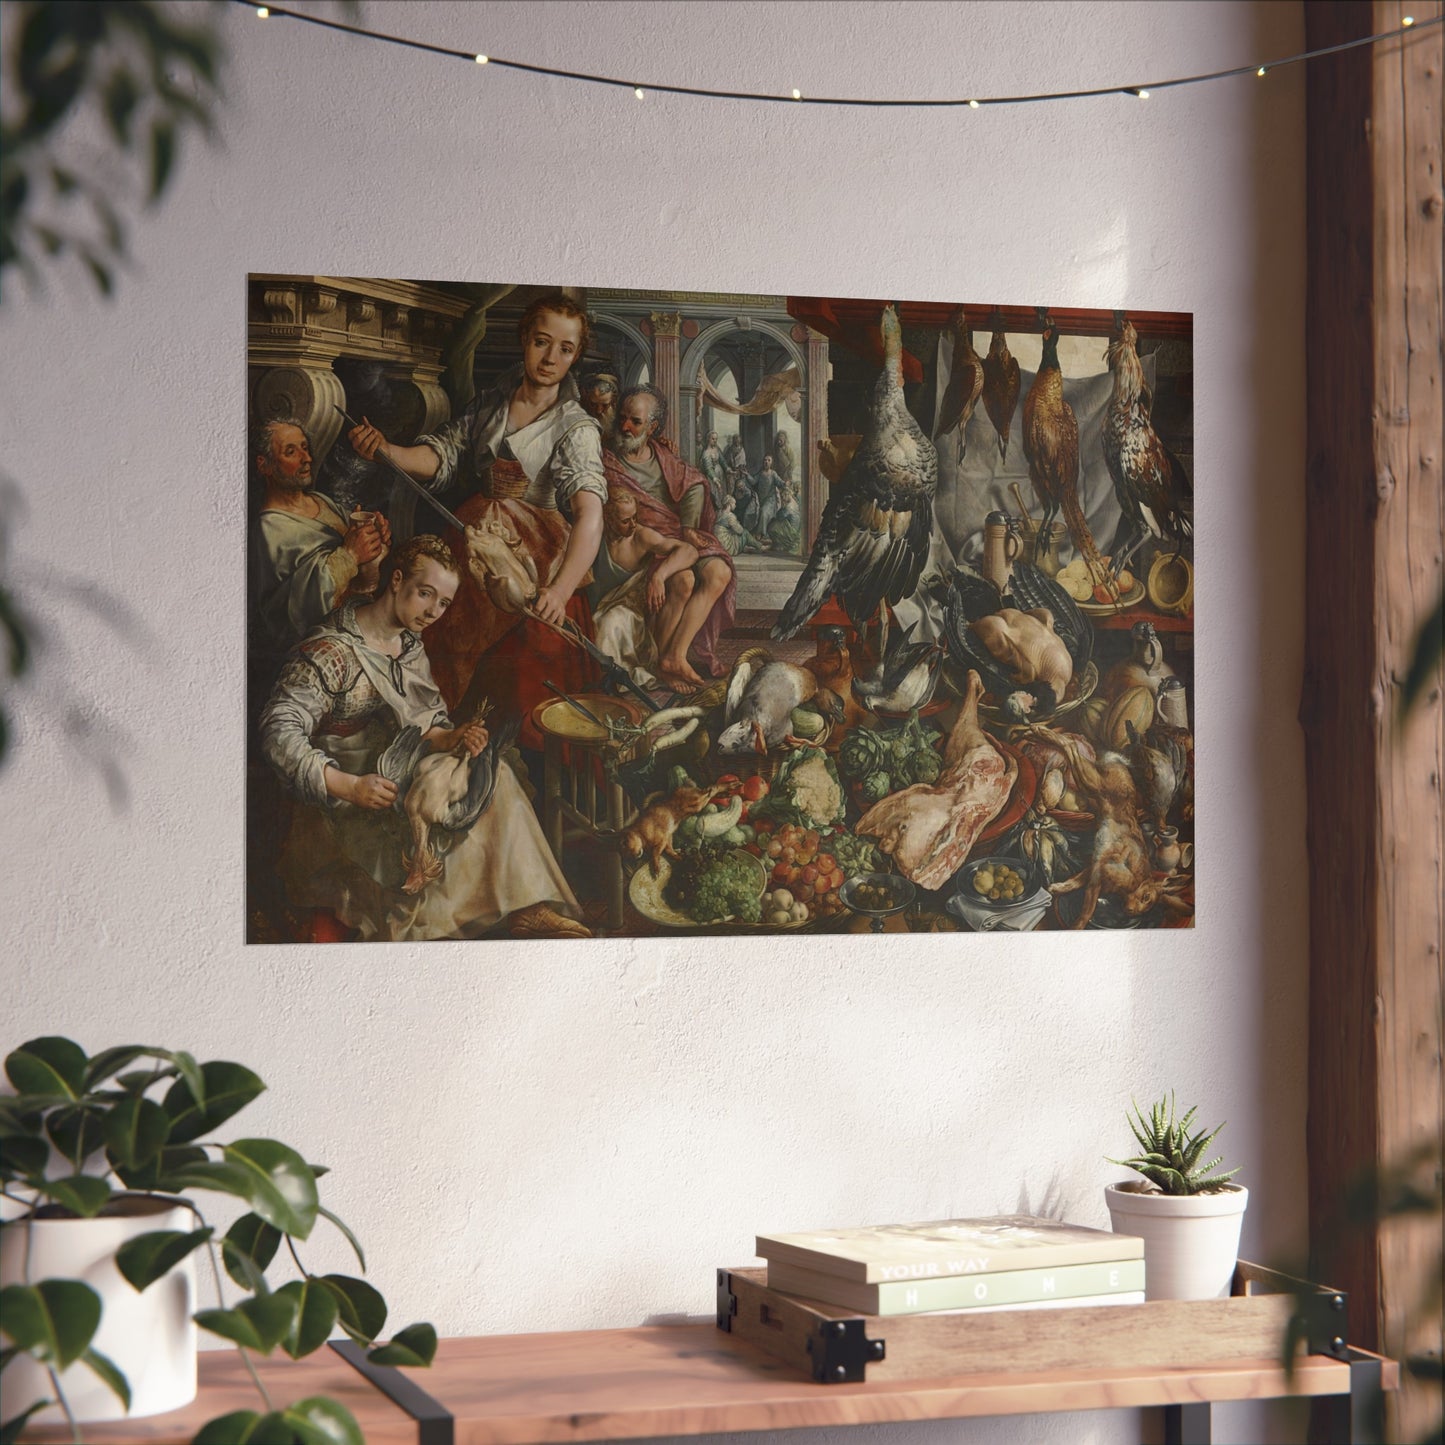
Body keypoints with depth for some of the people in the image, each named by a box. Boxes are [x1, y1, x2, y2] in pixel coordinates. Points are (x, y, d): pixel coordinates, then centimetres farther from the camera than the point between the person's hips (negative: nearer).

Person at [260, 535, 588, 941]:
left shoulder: (411, 647, 12)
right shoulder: (330, 652, -15)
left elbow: (426, 725, 13)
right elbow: (278, 735, -23)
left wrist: (452, 739, -13)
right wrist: (350, 787, -34)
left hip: (404, 791, 7)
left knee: (493, 775, -15)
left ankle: (529, 907, -20)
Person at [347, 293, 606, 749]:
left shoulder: (576, 429, -11)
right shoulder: (491, 404, 8)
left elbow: (590, 513, -26)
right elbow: (444, 455, 8)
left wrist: (561, 590, -42)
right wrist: (387, 451, -15)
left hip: (538, 561, -5)